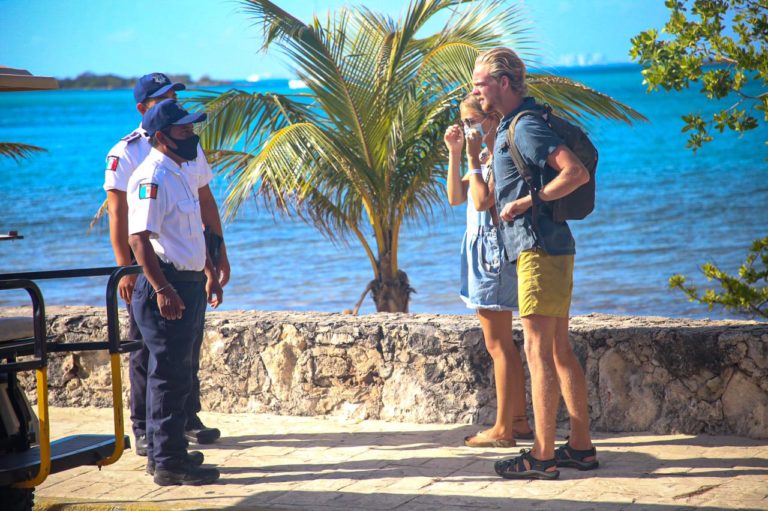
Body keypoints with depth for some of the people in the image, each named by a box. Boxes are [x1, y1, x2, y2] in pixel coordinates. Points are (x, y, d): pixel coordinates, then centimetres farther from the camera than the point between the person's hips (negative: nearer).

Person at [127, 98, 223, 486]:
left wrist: (209, 273, 28)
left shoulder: (179, 173, 15)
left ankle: (163, 453, 25)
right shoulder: (151, 177, -17)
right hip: (166, 287, -10)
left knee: (172, 374, 16)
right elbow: (138, 238, -24)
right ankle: (168, 463, 0)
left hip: (187, 284, 10)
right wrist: (162, 289, -27)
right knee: (170, 377, -6)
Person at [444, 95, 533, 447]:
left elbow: (482, 200, -23)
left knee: (498, 344, -7)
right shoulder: (486, 158, 16)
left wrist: (473, 157, -17)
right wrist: (455, 154, 7)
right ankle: (519, 420, 19)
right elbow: (455, 197, 14)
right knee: (503, 344, 13)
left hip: (493, 250, -11)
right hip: (481, 249, 11)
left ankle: (503, 429, -4)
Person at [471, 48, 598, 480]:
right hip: (551, 248, 10)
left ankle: (542, 456, -5)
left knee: (539, 352, -8)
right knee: (560, 351, 12)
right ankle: (582, 447, 16)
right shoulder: (512, 125, 17)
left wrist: (527, 201, -17)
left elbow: (577, 173, -23)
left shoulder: (527, 127, -13)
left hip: (539, 249, -10)